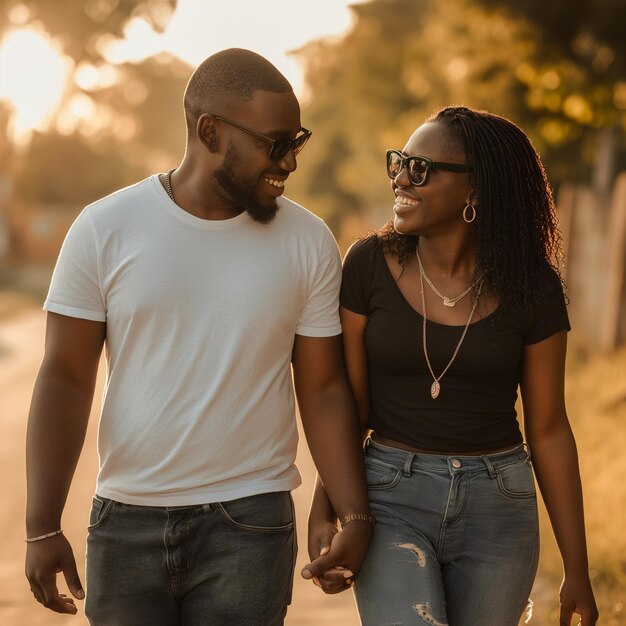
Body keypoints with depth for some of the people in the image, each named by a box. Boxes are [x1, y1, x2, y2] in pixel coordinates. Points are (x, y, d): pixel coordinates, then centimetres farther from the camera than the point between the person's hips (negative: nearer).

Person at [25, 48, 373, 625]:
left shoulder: (309, 243, -1)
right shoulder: (105, 230, -4)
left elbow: (323, 388, 2)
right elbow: (65, 380, -4)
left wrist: (355, 515, -6)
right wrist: (42, 528, -9)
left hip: (250, 527, 0)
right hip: (125, 527, 0)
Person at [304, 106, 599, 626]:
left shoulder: (530, 286, -6)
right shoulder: (370, 265, -6)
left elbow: (548, 428, 0)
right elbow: (347, 403, -1)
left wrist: (577, 568, 2)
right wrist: (323, 513, -11)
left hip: (497, 506, 1)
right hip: (392, 500, -1)